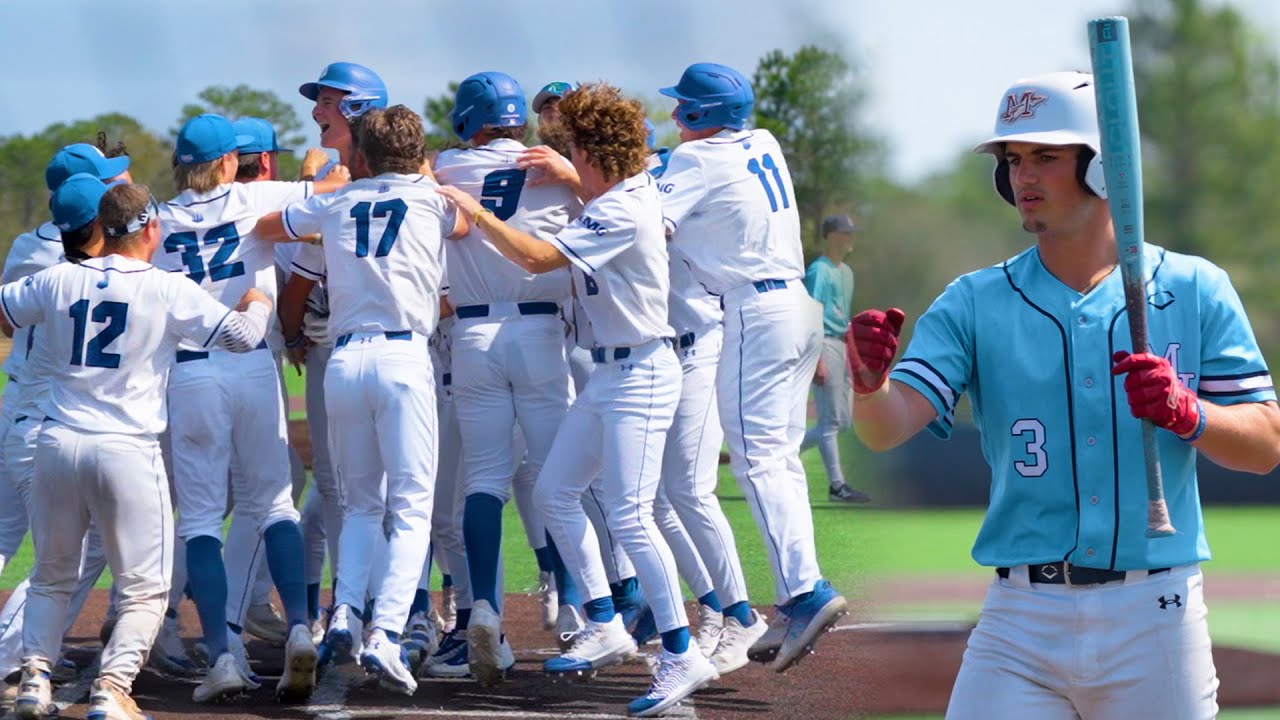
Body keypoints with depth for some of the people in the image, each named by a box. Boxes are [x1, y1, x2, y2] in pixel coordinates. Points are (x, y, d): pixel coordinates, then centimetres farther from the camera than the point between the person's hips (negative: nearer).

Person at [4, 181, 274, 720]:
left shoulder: (57, 281, 5)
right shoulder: (168, 291, -6)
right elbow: (241, 335, -6)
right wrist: (257, 304, 15)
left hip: (58, 443, 3)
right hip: (127, 450, -3)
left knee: (51, 575, 21)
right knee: (143, 588, 6)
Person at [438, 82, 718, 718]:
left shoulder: (621, 214, -21)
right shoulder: (634, 188, 8)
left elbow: (537, 258, -25)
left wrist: (474, 212, -15)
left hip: (641, 375, -11)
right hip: (607, 373, 11)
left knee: (628, 515, -14)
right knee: (555, 492, 12)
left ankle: (682, 656, -11)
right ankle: (606, 628, 18)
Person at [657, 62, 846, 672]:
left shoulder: (698, 160, -8)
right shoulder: (764, 147, 16)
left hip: (756, 313, -9)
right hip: (799, 304, 9)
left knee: (756, 457, -12)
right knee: (780, 457, 10)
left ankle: (805, 592, -25)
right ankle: (795, 605, 7)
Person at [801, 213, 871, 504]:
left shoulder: (846, 271, 19)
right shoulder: (818, 270, -10)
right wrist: (818, 360, -23)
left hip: (842, 346, 10)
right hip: (825, 344, -10)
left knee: (840, 420, 10)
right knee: (831, 419, -6)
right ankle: (837, 485, -4)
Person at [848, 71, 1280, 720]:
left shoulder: (1194, 291, 4)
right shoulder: (975, 302, 5)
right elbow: (887, 426, -8)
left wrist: (1188, 415, -18)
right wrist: (868, 382, -31)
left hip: (1157, 616, 0)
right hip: (1021, 624, 1)